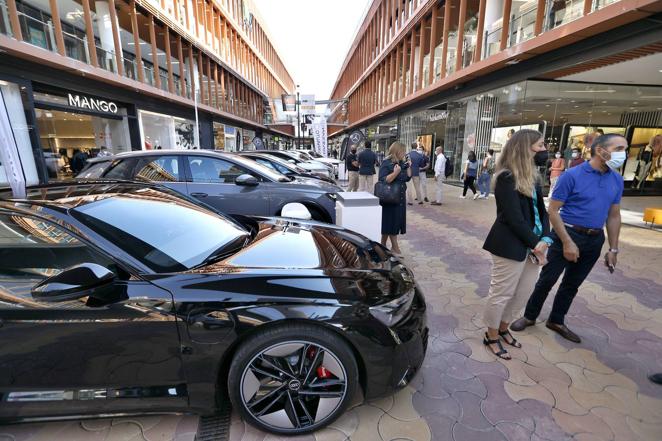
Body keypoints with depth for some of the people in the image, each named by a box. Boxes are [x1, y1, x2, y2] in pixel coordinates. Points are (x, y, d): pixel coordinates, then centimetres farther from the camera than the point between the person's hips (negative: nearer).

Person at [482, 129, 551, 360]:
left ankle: (503, 328, 38)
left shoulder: (532, 176, 11)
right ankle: (492, 336, 25)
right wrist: (535, 244, -11)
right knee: (502, 293, 5)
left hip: (532, 244, 9)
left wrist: (544, 240, -6)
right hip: (510, 246, -8)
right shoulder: (507, 178, -15)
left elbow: (541, 211, 8)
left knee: (523, 292, 18)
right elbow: (514, 219, -19)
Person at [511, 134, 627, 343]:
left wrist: (613, 249, 9)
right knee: (547, 280, 3)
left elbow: (614, 216, 12)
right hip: (567, 234, -5)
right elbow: (553, 211, -13)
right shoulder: (572, 175, -13)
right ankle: (529, 316, 21)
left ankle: (556, 321, 31)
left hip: (595, 240, 5)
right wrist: (567, 242, -18)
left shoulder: (617, 180, 5)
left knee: (572, 284, 16)